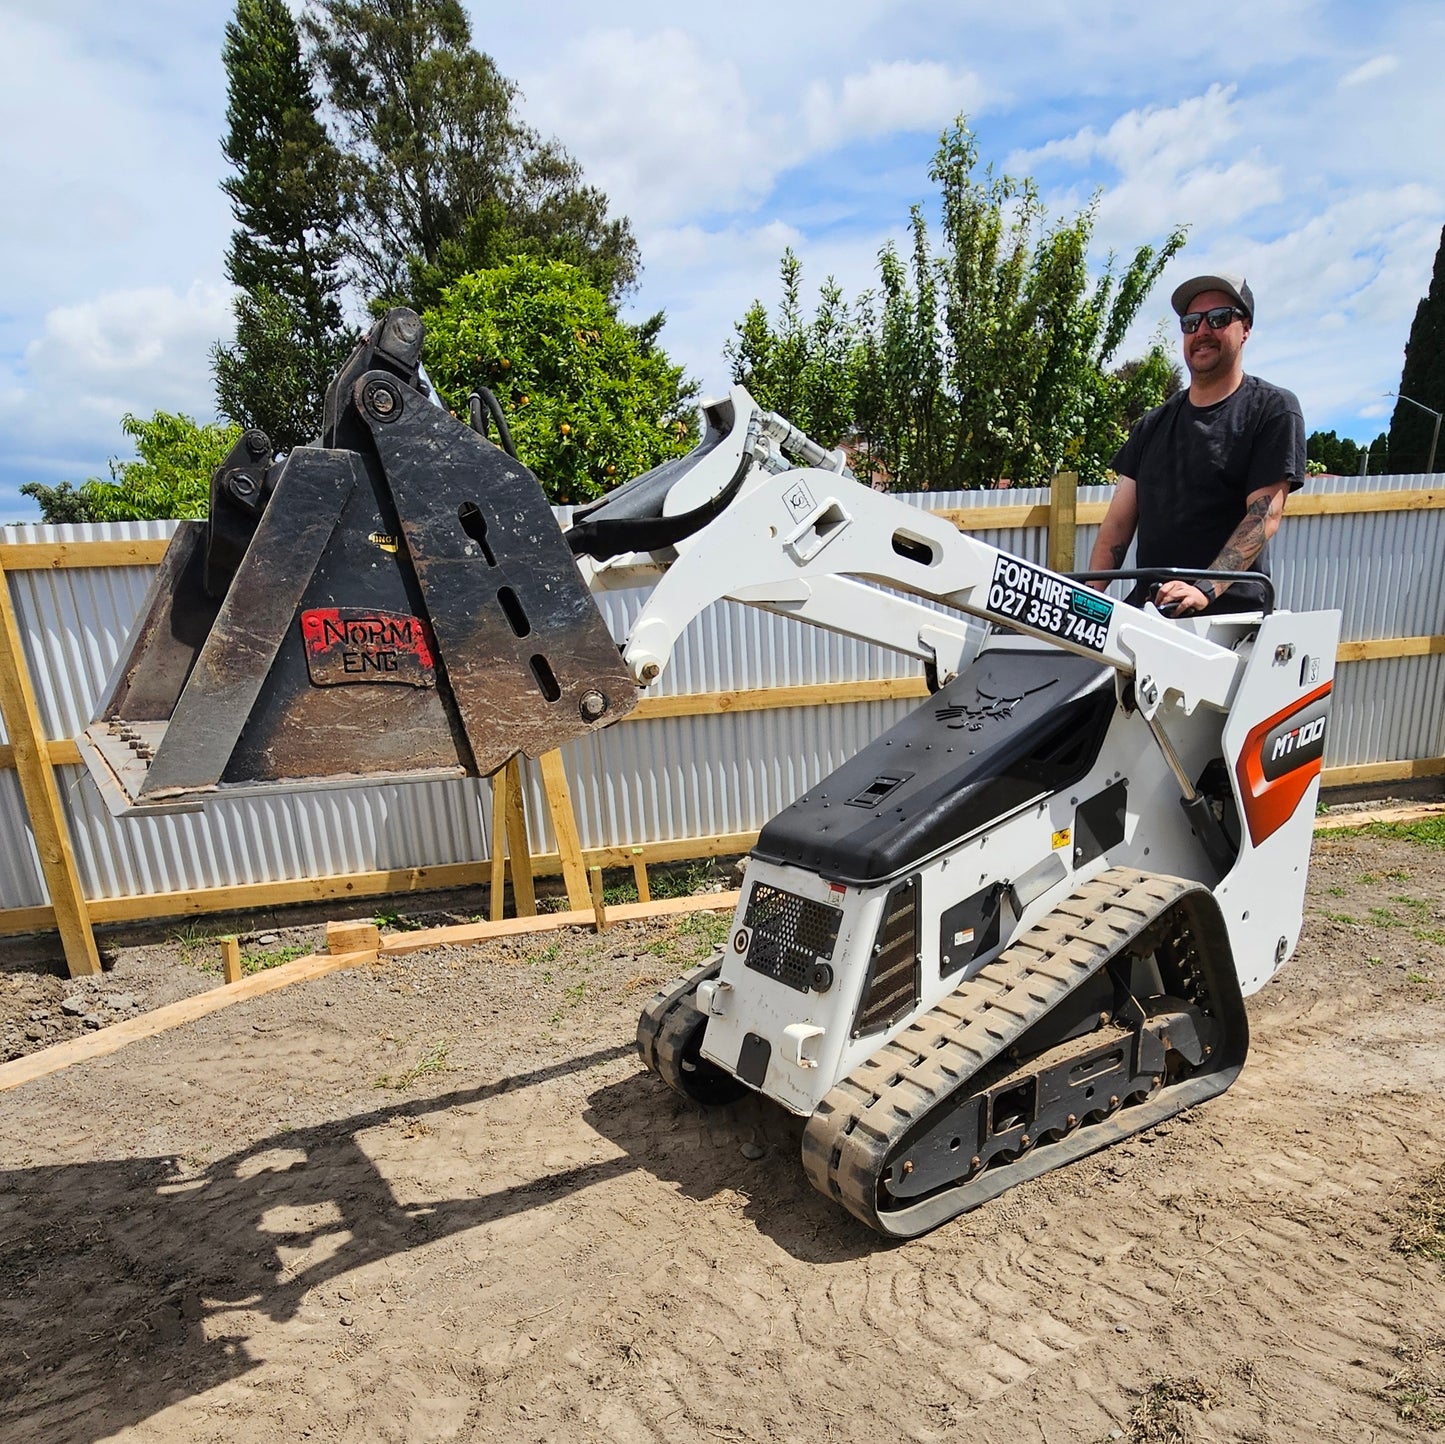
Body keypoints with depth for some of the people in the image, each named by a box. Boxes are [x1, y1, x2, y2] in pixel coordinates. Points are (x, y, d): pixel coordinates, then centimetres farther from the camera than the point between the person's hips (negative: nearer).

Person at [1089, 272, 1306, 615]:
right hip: (1146, 609, 3)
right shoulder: (1153, 425, 18)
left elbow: (1266, 515, -6)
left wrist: (1205, 589, -22)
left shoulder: (1273, 409, 6)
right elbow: (1119, 521, 11)